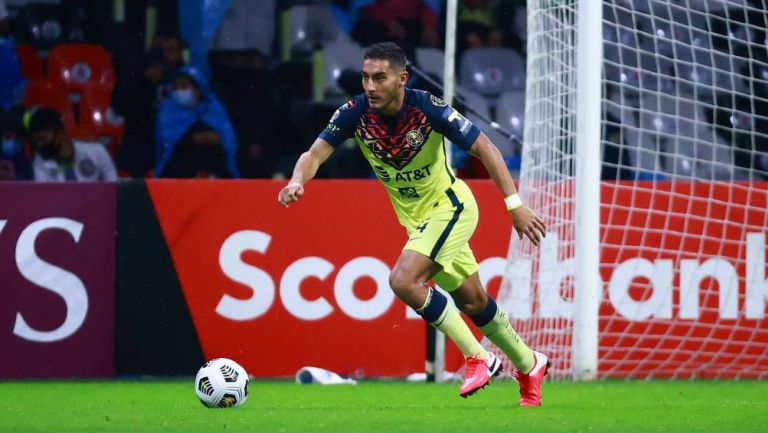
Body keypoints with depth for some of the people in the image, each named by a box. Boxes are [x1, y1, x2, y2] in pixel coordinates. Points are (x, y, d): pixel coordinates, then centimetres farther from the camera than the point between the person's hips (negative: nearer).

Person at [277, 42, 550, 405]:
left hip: (449, 207, -6)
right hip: (415, 218, 6)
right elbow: (315, 153, -21)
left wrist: (515, 205, -23)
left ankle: (478, 358, -11)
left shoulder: (428, 108, -25)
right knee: (472, 302, 15)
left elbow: (484, 148, -19)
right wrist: (297, 181, -44)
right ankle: (529, 365, 36)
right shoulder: (355, 113, -14)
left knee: (403, 280, -24)